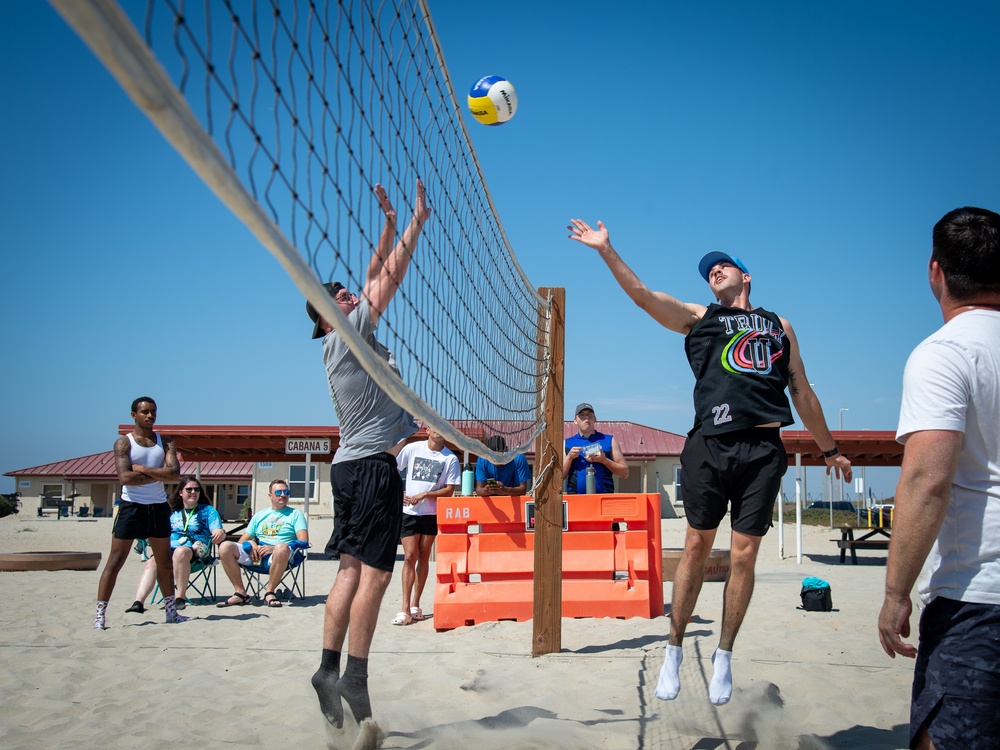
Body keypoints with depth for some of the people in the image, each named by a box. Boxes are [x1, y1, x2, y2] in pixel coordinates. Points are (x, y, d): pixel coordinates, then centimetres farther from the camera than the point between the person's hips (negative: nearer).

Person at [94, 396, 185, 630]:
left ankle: (171, 610, 22)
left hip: (158, 507, 4)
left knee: (165, 562, 12)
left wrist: (142, 469, -14)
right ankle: (100, 613, 0)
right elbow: (125, 477, -17)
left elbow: (175, 473, -8)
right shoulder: (124, 442, -3)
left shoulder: (165, 442, 7)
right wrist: (159, 474, -11)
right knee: (115, 561, -4)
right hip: (131, 506, -4)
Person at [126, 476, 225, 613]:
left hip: (195, 551, -3)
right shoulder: (173, 512, 26)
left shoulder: (207, 510, 16)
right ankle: (138, 602, -41)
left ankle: (180, 598, -35)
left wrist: (219, 534, -21)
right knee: (152, 561, -29)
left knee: (181, 551, -38)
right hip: (170, 549, 3)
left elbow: (219, 532, 3)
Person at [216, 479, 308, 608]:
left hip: (276, 558, -4)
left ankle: (269, 591, -21)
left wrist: (274, 548, -13)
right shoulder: (259, 516, 25)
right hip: (255, 556, 4)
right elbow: (241, 541, 22)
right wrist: (250, 543, -4)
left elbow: (303, 541, -2)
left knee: (282, 548, -40)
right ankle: (241, 593, -14)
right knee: (225, 547, -20)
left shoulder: (295, 514, 14)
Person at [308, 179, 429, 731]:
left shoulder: (347, 341, 18)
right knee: (374, 574, -8)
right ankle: (355, 678, -6)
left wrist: (390, 224, 20)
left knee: (352, 570, 6)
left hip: (352, 465, 9)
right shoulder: (347, 334, -5)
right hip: (371, 464, -9)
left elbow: (377, 276, 21)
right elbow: (390, 277, -7)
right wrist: (417, 221, -3)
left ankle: (330, 670, 7)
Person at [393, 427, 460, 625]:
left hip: (432, 514, 1)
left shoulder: (450, 458, -2)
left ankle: (415, 605, 17)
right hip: (409, 512, -1)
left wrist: (424, 495, -14)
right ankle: (405, 609, -8)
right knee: (410, 557, -7)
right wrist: (399, 493, 1)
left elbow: (449, 491, -3)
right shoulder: (412, 449, -1)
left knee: (423, 558, 8)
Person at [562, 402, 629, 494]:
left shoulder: (609, 440, 12)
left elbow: (625, 473, 8)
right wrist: (569, 457, -4)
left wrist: (604, 460, -5)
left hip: (604, 496, 0)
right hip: (575, 497, 0)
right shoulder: (567, 444, 14)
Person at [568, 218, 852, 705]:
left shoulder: (779, 326, 23)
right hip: (709, 445, -1)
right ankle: (674, 651, 15)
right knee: (697, 547, 1)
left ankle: (724, 656, 16)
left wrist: (828, 448, 28)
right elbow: (642, 295, 3)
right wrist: (605, 249, -5)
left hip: (764, 449, 2)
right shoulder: (698, 317, 16)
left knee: (744, 555, 1)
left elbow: (803, 393, 26)